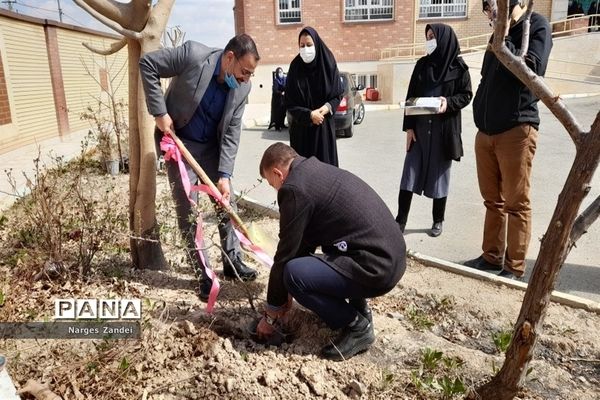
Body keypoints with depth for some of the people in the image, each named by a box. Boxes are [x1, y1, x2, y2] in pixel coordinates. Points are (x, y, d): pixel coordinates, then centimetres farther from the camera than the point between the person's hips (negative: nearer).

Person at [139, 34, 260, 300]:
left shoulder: (242, 87, -11)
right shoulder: (193, 54, -23)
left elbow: (231, 134, -9)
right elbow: (147, 64, -15)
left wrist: (224, 174, -16)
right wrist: (159, 111, -19)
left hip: (212, 147, 4)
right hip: (179, 143, -4)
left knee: (226, 204, 7)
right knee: (187, 211, -4)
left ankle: (233, 261, 24)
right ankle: (204, 273, 8)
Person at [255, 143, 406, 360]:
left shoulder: (295, 188, -14)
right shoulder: (319, 170, 15)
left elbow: (285, 255, -8)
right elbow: (303, 240, 21)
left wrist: (270, 315, 6)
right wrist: (288, 292, 25)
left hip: (377, 268, -10)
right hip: (392, 254, 10)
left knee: (294, 274, -16)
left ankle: (358, 327, 3)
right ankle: (358, 307, 23)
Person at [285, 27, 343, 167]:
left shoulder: (328, 64, -4)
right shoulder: (295, 67, -5)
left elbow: (338, 94, 5)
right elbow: (289, 103, -4)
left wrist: (328, 107, -15)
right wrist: (309, 115, -17)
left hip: (325, 126, 1)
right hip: (301, 127, 0)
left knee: (325, 162, 2)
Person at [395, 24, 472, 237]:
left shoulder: (458, 67, -2)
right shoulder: (422, 64, 7)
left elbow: (466, 95, 1)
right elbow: (410, 96, 5)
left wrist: (449, 102, -20)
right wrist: (408, 126, -2)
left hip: (444, 130, -2)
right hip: (419, 129, 3)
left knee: (439, 176, 7)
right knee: (409, 175, 0)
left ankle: (438, 221, 22)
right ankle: (400, 220, 7)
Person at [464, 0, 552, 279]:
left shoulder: (537, 26, -1)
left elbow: (530, 70, -15)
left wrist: (503, 40, -10)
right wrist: (480, 117, 12)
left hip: (517, 130, -7)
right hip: (486, 131, 7)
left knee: (516, 204, -1)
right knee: (492, 201, 11)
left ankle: (514, 268, 7)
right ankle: (492, 257, 21)